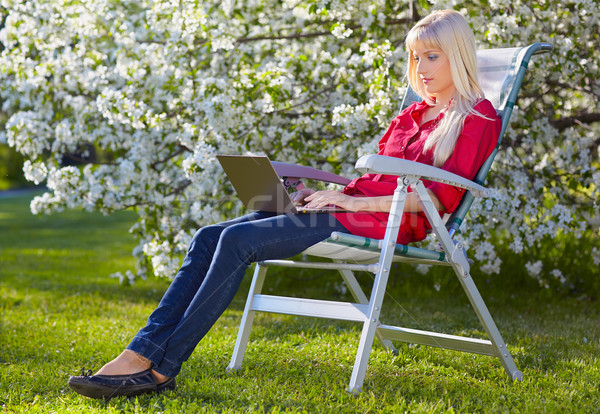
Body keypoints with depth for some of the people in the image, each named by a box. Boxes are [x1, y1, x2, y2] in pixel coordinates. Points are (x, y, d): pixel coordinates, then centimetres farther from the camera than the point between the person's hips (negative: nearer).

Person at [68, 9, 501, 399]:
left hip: (385, 223, -8)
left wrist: (351, 200, -14)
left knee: (238, 240, -24)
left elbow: (441, 197, -11)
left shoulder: (477, 118, 0)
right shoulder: (414, 113, 25)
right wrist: (328, 191, 6)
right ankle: (143, 350, -17)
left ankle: (161, 368, -21)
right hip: (351, 208, 8)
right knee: (210, 237, -11)